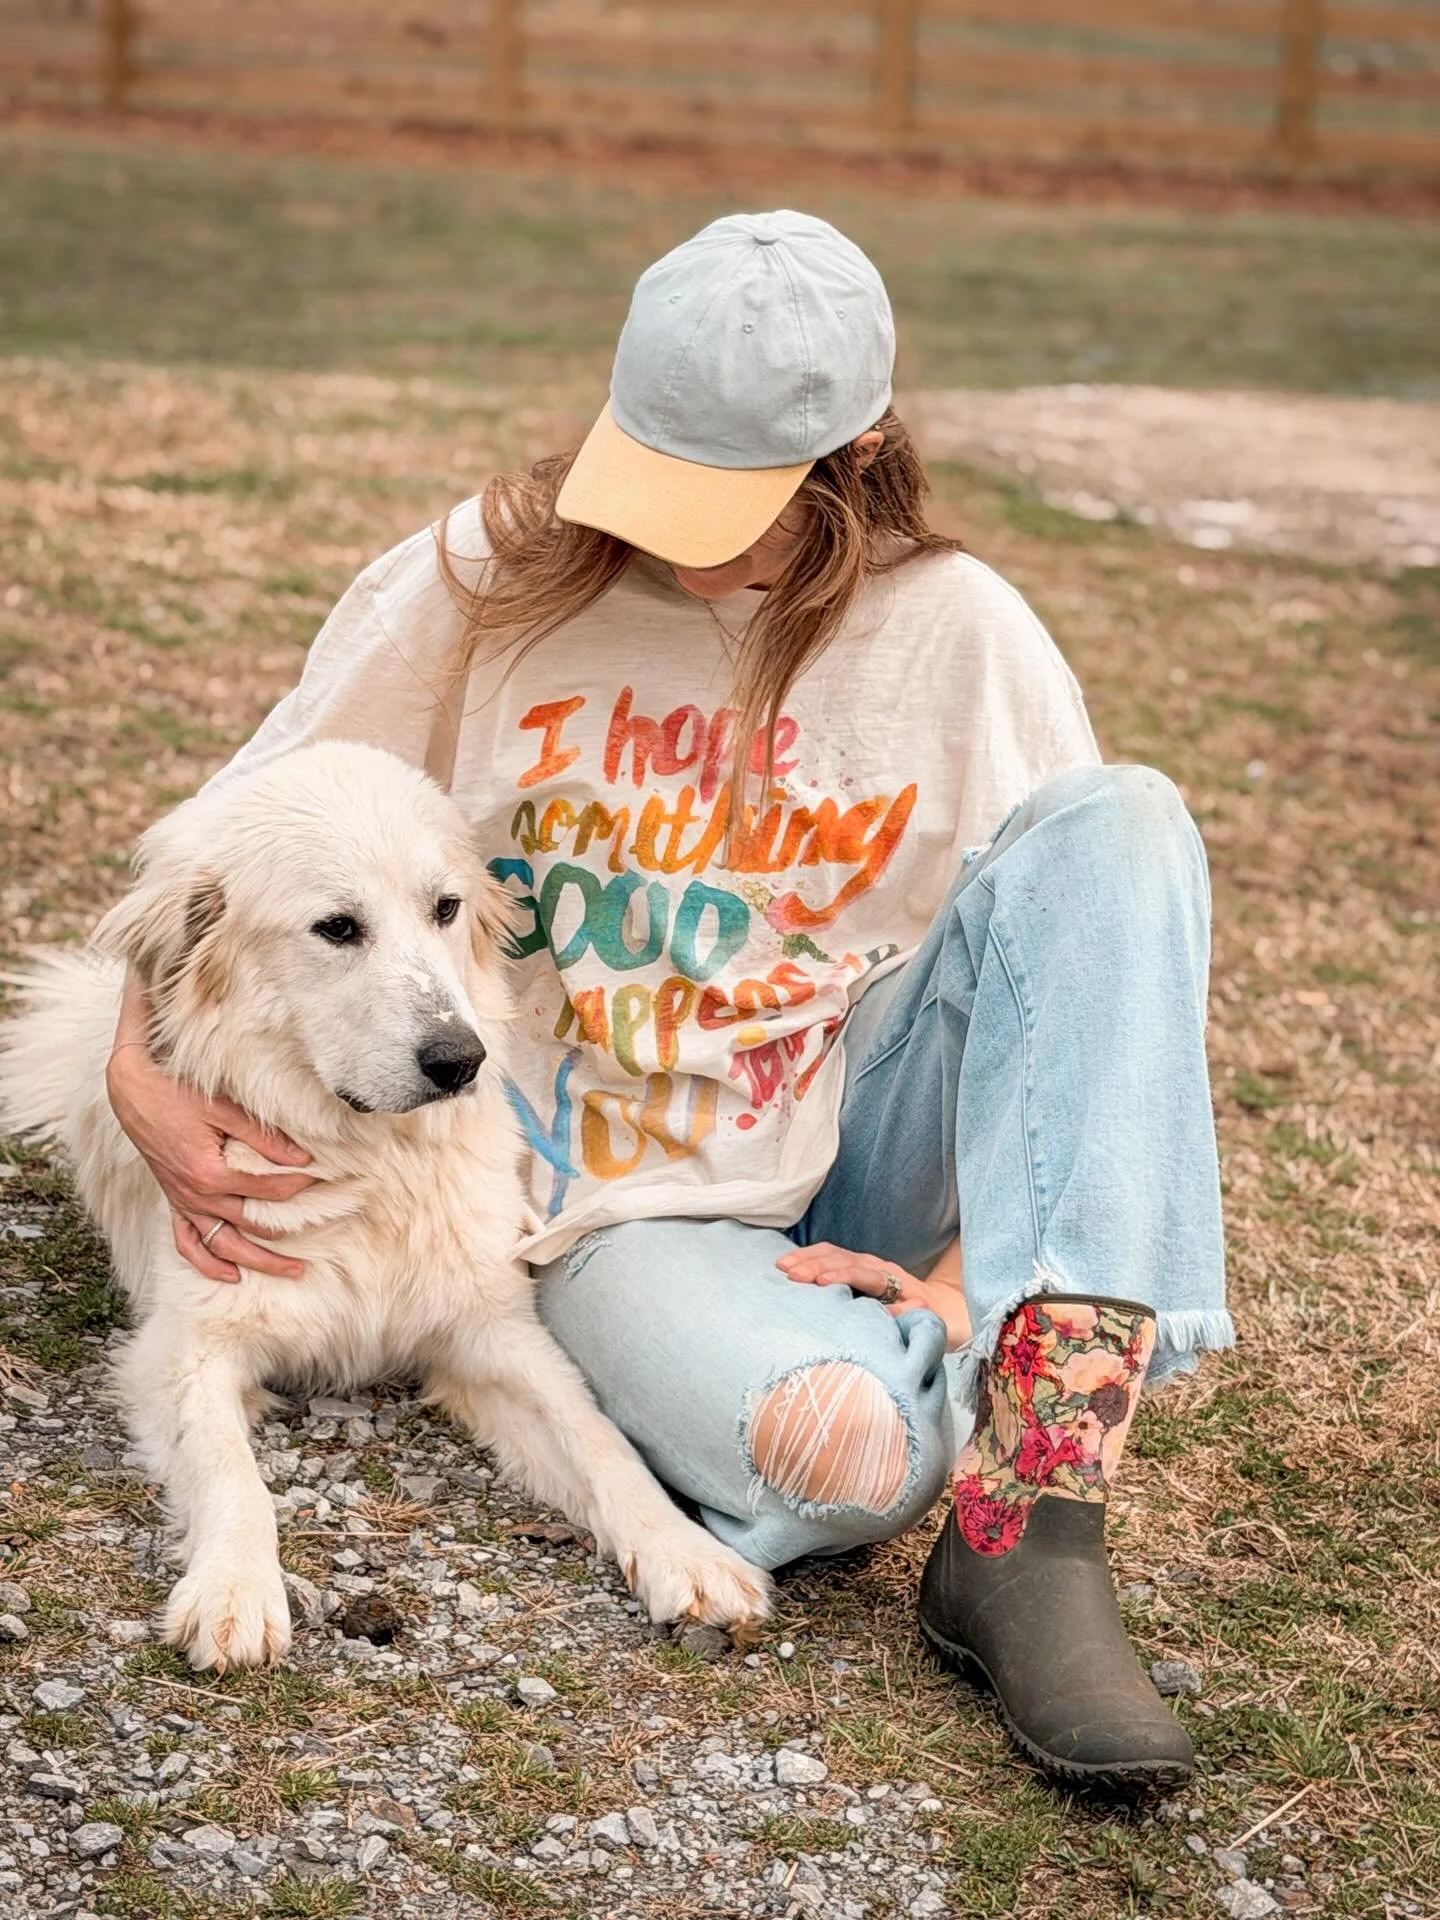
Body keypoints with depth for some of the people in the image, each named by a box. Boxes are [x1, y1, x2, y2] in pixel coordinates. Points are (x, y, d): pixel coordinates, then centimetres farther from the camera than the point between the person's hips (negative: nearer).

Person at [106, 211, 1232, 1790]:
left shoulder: (958, 635, -3)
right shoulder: (488, 581, -3)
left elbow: (1090, 933, -4)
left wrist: (972, 1274, -15)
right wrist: (140, 1071, -11)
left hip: (858, 1153, 4)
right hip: (628, 1207, -3)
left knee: (1125, 816, -27)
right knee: (857, 1462, -40)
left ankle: (1029, 1533, -33)